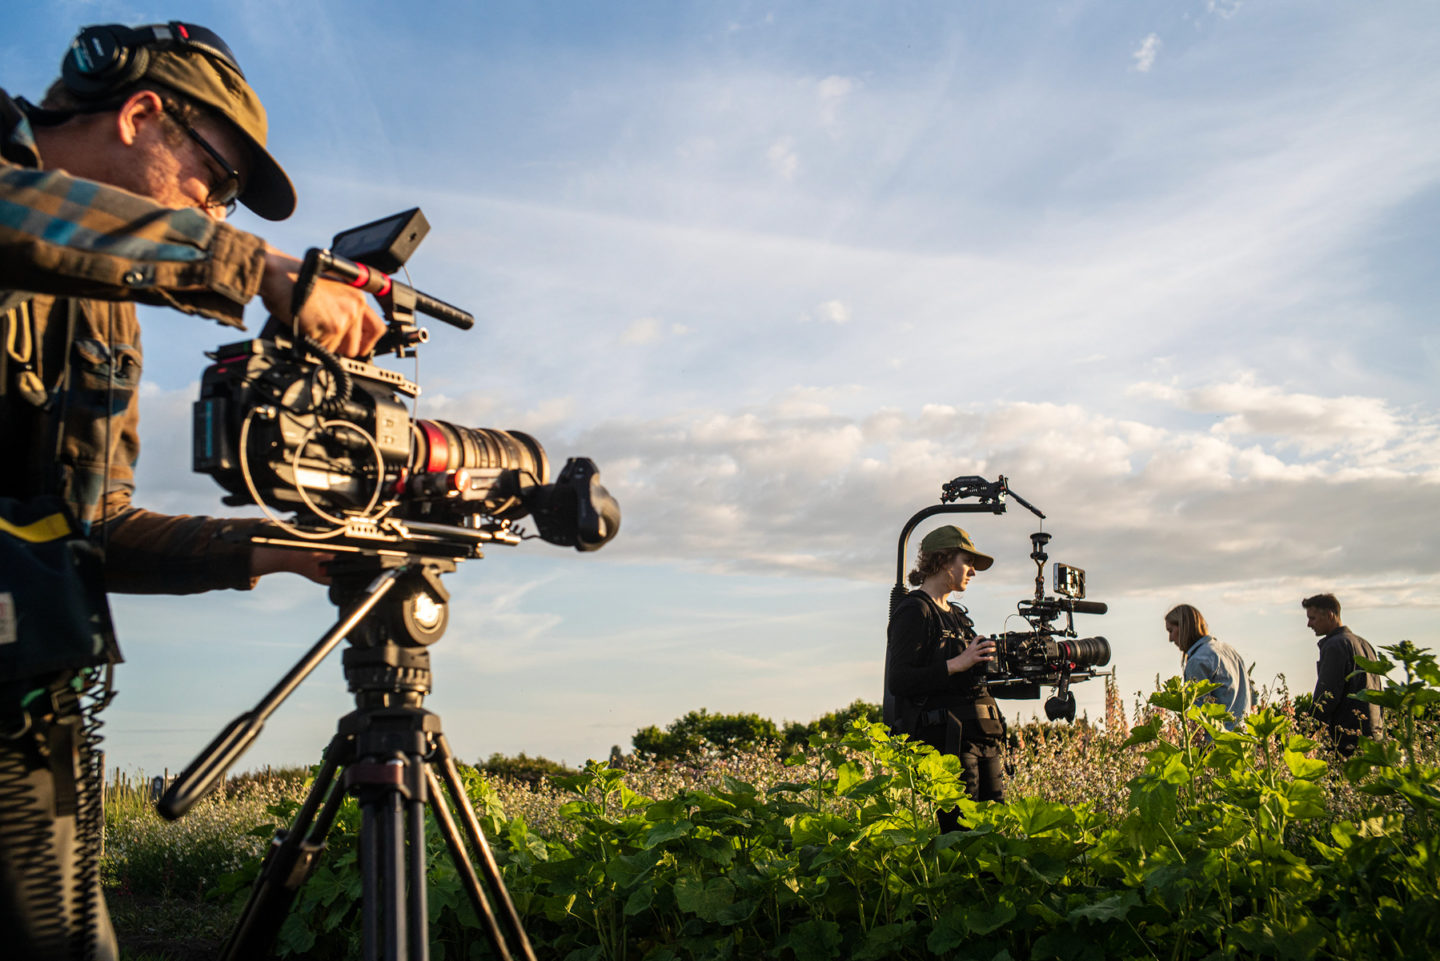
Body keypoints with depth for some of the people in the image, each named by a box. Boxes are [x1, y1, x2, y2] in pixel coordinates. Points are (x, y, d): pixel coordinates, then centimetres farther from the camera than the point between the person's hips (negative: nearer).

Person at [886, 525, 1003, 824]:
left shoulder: (956, 615, 22)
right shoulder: (914, 611, -5)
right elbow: (898, 682, -15)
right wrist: (957, 664, -17)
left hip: (981, 736, 9)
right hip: (943, 739, -8)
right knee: (958, 827, -11)